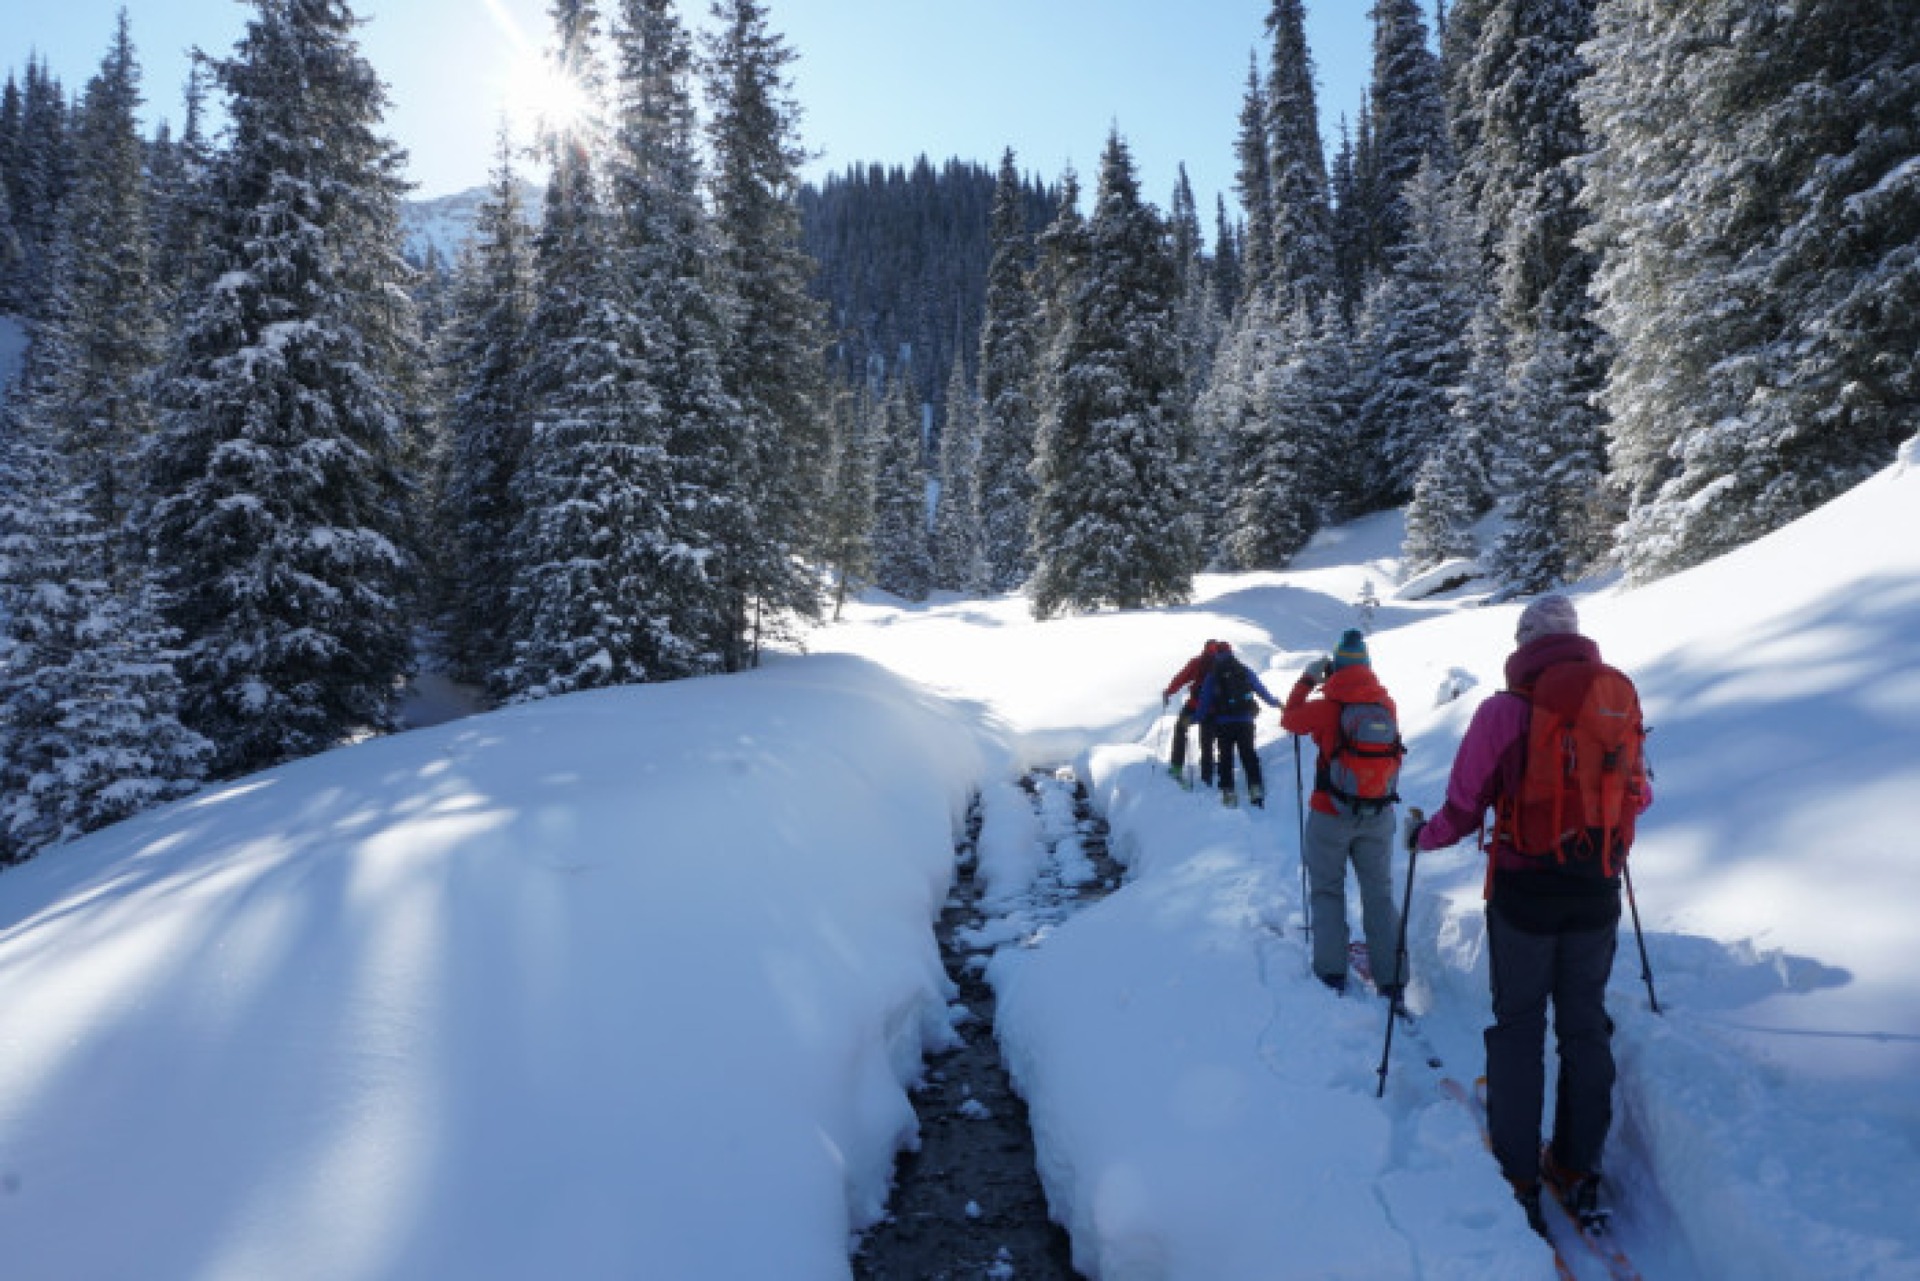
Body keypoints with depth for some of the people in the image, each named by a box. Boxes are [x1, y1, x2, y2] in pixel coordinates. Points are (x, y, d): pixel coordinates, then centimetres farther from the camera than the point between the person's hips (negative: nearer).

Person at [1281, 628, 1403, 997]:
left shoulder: (1328, 706, -15)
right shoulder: (1387, 704, -5)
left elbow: (1289, 720, 1)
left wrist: (1307, 679, 12)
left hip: (1332, 814, -3)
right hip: (1379, 815, 3)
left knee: (1327, 890, 12)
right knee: (1379, 892, 13)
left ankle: (1331, 971, 9)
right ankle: (1390, 977, 13)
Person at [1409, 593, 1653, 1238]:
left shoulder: (1503, 710, -13)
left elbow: (1465, 809, -10)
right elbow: (1638, 796, 8)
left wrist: (1424, 835, 11)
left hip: (1523, 893, -3)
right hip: (1596, 894, 3)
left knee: (1519, 1027, 9)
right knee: (1585, 1026, 16)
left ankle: (1518, 1180, 14)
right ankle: (1579, 1171, 25)